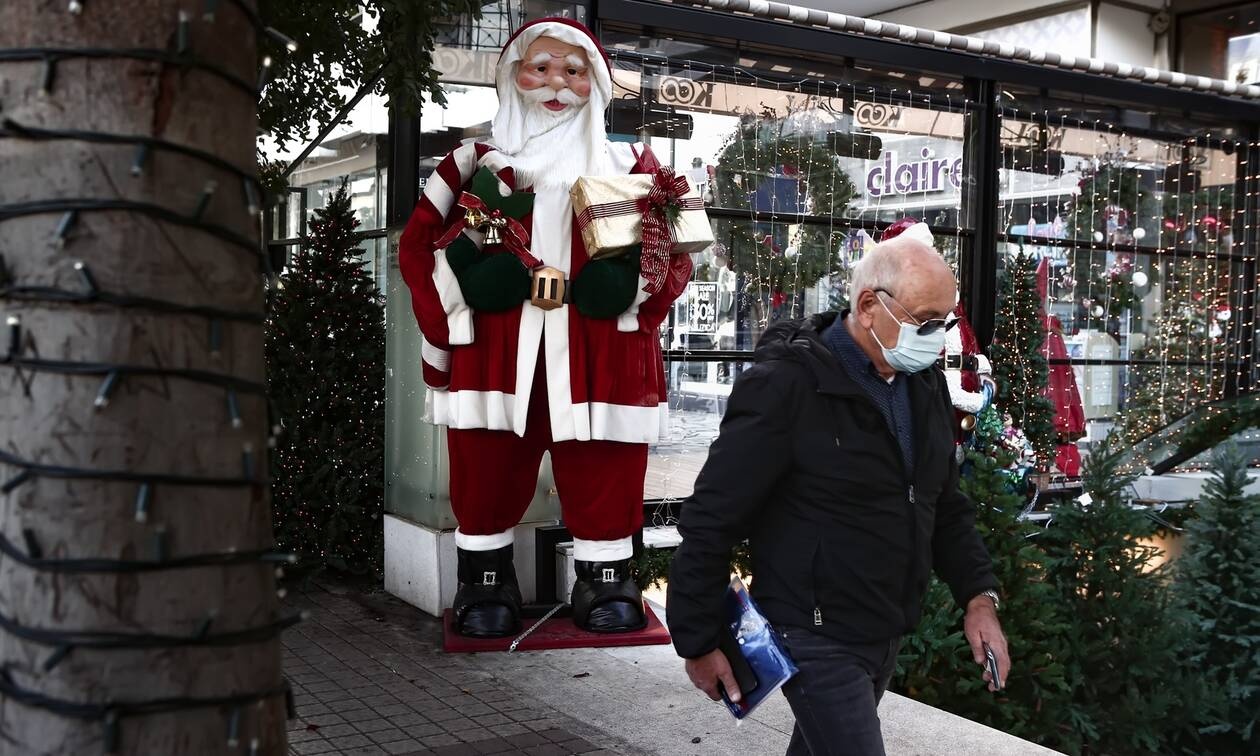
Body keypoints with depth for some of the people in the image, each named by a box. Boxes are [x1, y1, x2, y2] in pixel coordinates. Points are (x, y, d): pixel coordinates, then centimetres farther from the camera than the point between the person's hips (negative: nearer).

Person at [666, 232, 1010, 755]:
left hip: (889, 633, 8)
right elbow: (711, 521, -18)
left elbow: (946, 505, 15)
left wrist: (978, 596, 3)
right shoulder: (785, 385, -20)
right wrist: (699, 642, -13)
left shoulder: (925, 384, 4)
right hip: (817, 638, -8)